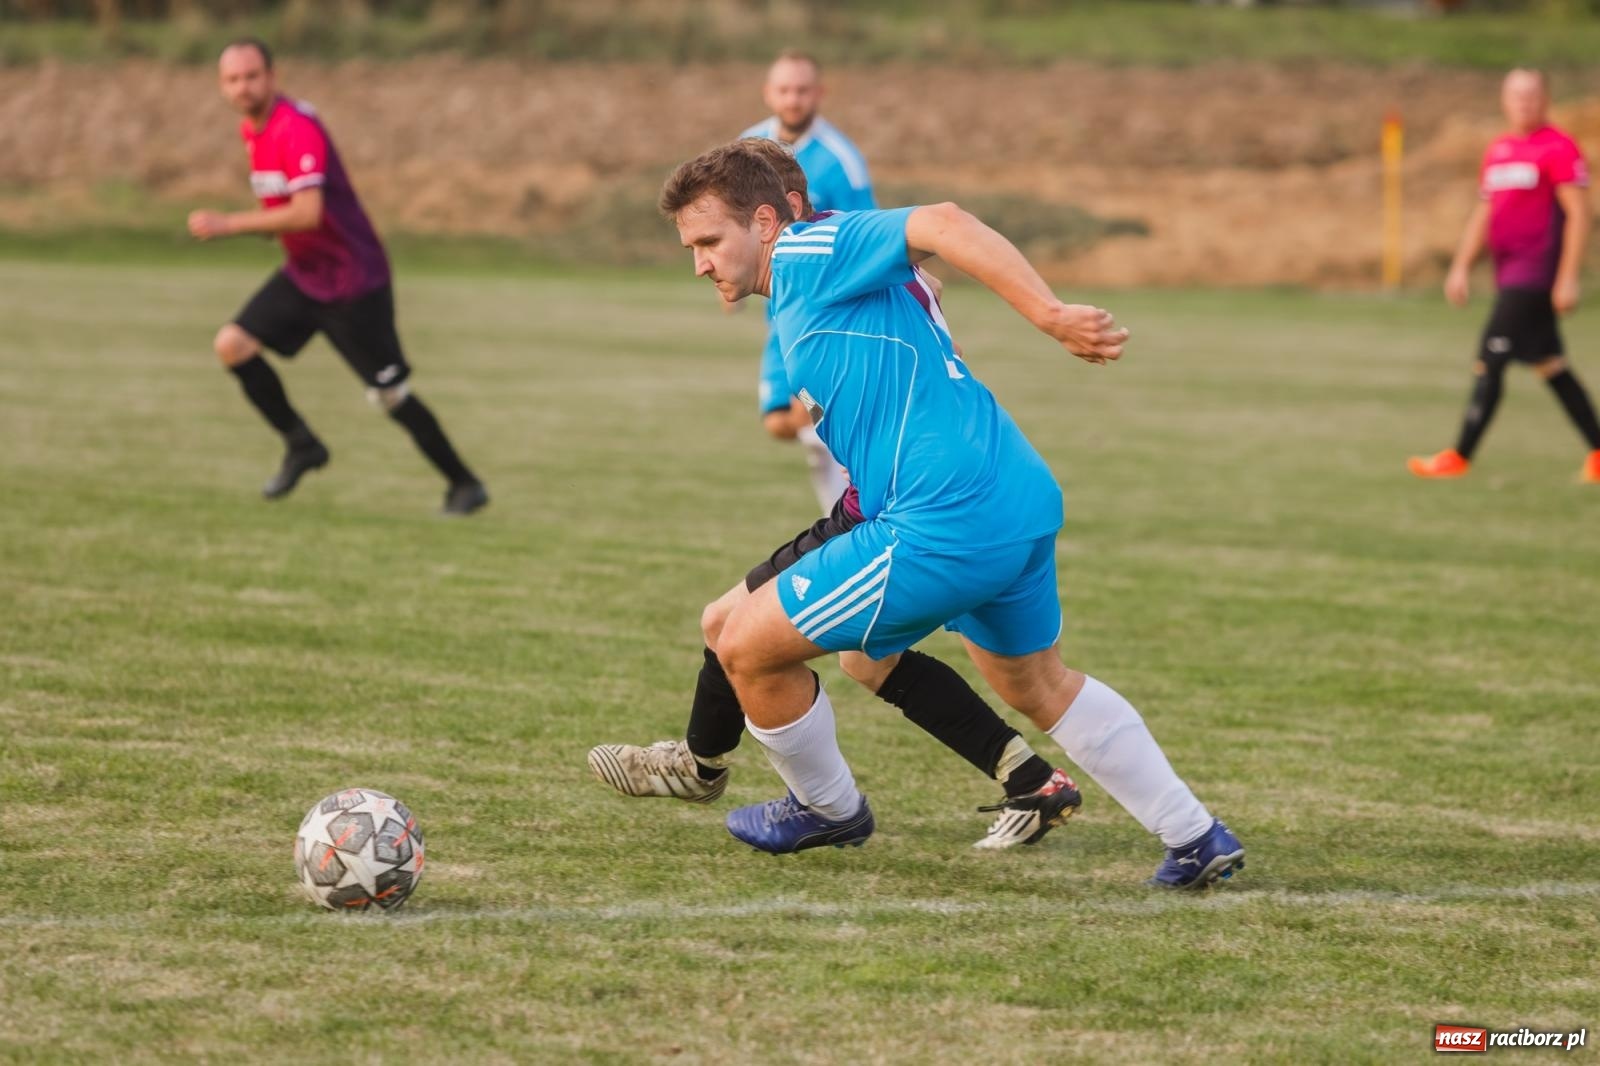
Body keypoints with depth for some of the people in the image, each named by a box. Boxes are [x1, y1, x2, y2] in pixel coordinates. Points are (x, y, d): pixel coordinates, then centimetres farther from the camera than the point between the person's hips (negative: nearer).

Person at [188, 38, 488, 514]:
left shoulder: (297, 128, -23)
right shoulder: (251, 130, 6)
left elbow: (307, 213, -33)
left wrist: (230, 224, -32)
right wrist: (260, 224, 5)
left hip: (353, 278, -8)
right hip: (303, 275, 8)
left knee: (391, 394, -3)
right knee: (232, 344, -5)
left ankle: (465, 485, 11)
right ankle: (301, 444, 9)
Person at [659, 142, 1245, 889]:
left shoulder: (807, 250, -8)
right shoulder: (806, 297, 21)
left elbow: (941, 226, -22)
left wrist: (1051, 315, -30)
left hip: (947, 523, -11)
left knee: (747, 648, 1)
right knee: (1038, 686, 32)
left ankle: (827, 808, 24)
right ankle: (1197, 839, 36)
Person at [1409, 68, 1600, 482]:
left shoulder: (1558, 148, -9)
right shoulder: (1498, 150, 15)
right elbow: (1484, 212, 22)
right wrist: (1461, 268, 16)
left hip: (1536, 275, -8)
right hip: (1509, 273, 8)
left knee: (1490, 360, -9)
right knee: (1551, 366, 11)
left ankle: (1460, 457, -4)